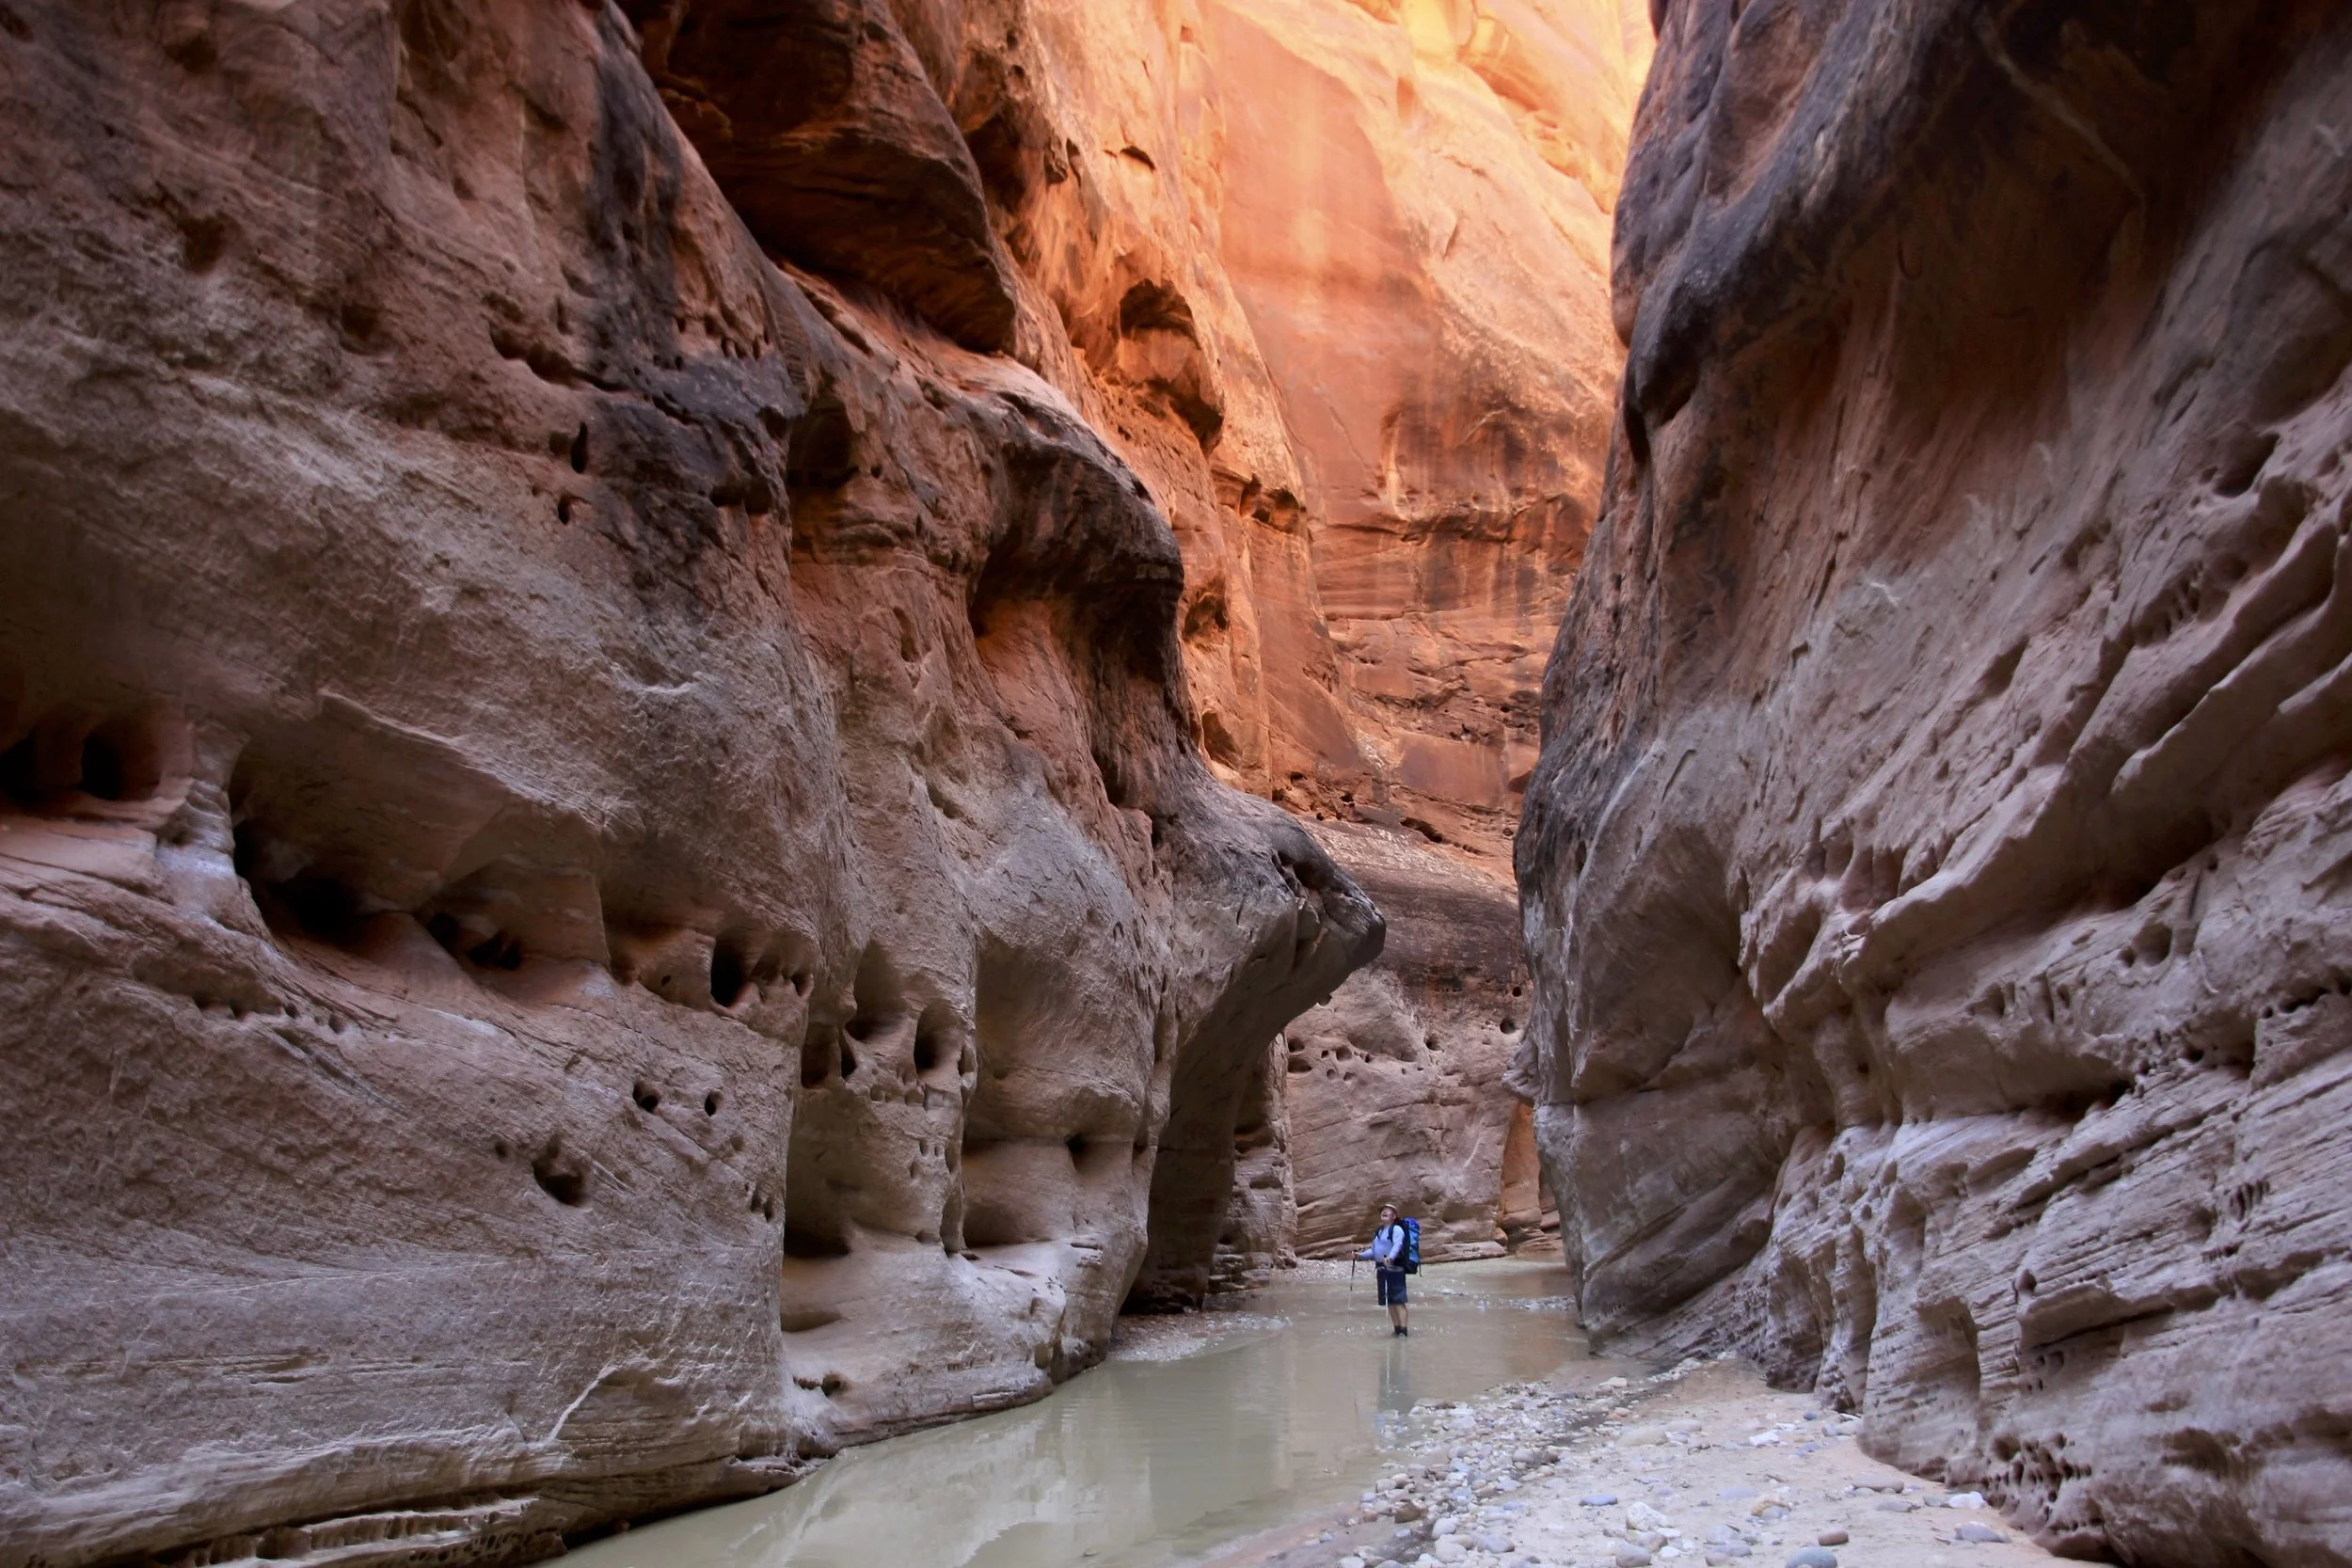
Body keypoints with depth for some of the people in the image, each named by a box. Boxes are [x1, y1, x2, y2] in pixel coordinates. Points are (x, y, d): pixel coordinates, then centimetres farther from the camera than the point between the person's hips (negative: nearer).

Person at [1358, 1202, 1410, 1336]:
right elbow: (1373, 1251, 23)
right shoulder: (1378, 1232, 21)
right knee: (1389, 1302, 11)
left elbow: (1397, 1245, -23)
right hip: (1381, 1269, 8)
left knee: (1398, 1301, -11)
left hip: (1395, 1269, -8)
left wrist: (1390, 1257, -40)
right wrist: (1361, 1255, 7)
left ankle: (1403, 1331, -14)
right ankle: (1396, 1329, 18)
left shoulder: (1396, 1229, -7)